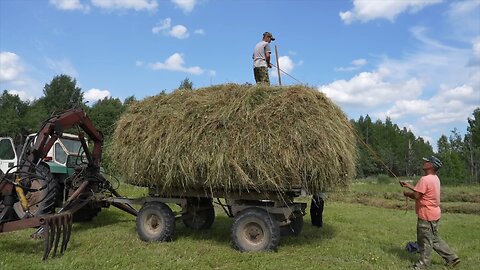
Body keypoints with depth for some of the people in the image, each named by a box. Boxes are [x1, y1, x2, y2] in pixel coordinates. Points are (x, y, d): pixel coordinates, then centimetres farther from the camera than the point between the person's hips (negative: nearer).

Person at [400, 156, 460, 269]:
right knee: (434, 238, 22)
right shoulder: (435, 178, 8)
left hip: (426, 215, -9)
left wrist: (407, 193, -6)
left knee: (425, 240, 4)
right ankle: (451, 258, 29)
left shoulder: (425, 179, -23)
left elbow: (416, 196, -24)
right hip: (433, 213, 10)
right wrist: (408, 185, 16)